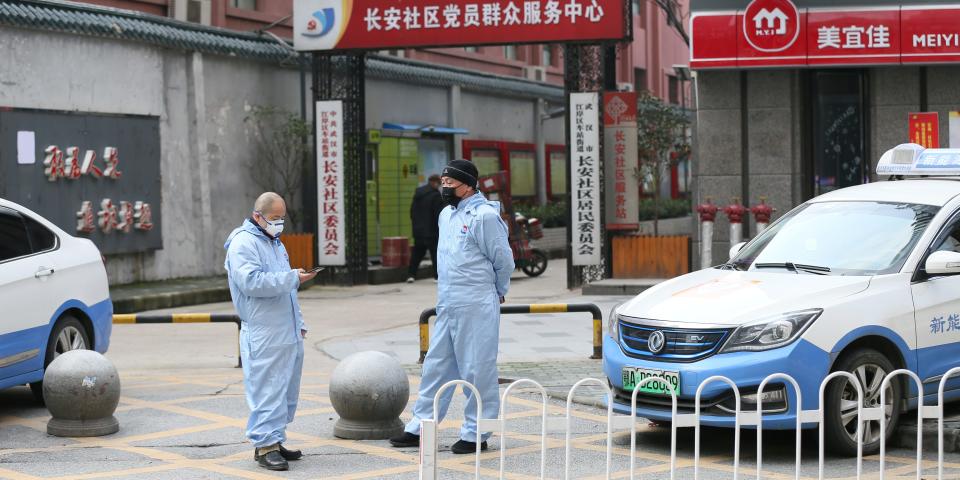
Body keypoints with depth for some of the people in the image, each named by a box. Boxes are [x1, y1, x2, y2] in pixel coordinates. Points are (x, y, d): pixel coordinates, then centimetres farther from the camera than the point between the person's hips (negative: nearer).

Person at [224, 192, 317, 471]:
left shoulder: (275, 243, 21)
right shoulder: (243, 244, -9)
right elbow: (252, 282, -23)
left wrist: (299, 323, 25)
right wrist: (293, 278, -23)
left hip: (288, 333, 9)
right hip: (264, 337, -9)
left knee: (287, 391, 11)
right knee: (267, 391, -8)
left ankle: (274, 440, 19)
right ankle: (265, 445, -4)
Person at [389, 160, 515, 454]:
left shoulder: (484, 215, -13)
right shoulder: (447, 214, 14)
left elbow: (503, 260, -8)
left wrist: (497, 293, 6)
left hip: (476, 308, -9)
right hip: (447, 305, 9)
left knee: (477, 371, -1)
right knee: (436, 367, 12)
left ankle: (475, 434, 7)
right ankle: (419, 428, 19)